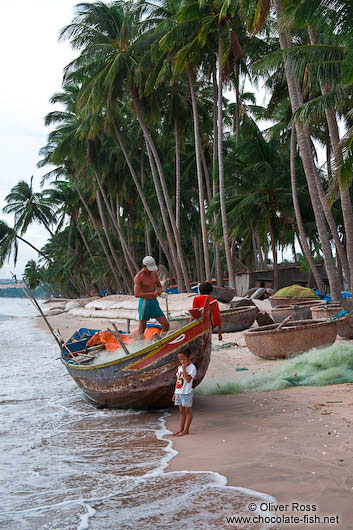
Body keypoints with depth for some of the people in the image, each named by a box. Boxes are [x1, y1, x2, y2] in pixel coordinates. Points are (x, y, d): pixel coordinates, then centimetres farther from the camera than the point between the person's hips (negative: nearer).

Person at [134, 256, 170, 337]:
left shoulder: (154, 273, 6)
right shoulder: (138, 277, -14)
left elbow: (160, 286, 20)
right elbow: (137, 294, -25)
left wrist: (160, 290, -6)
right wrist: (153, 294, -26)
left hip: (154, 302, 6)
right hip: (145, 303, -6)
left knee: (166, 324, 1)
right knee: (142, 328, 1)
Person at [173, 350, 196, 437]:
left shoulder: (192, 367, -11)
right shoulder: (179, 367, 11)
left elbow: (188, 380, -24)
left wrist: (184, 369, -27)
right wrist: (175, 393, 16)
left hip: (186, 393, -7)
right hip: (178, 392, 7)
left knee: (188, 412, 3)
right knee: (181, 412, 13)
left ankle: (186, 430, 7)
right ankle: (181, 429, 19)